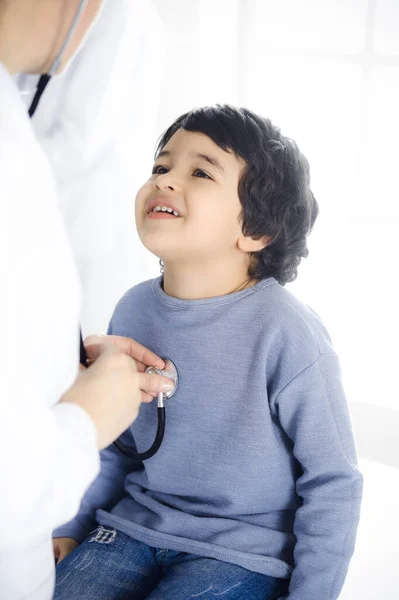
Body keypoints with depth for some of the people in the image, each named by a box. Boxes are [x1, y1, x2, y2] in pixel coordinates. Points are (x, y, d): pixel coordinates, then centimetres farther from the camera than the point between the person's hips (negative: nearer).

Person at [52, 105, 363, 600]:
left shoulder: (287, 334, -22)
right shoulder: (133, 309, -4)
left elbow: (333, 484, -12)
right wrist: (74, 525, 9)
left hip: (243, 551, -4)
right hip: (134, 523, 5)